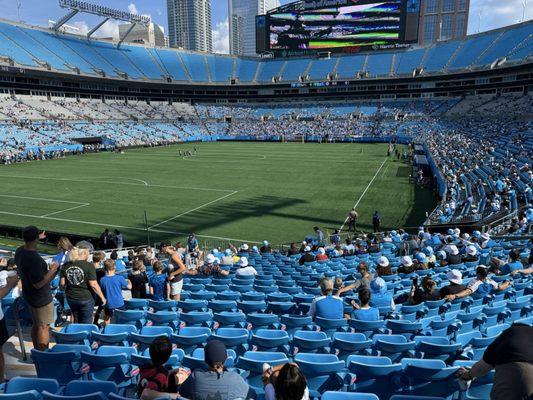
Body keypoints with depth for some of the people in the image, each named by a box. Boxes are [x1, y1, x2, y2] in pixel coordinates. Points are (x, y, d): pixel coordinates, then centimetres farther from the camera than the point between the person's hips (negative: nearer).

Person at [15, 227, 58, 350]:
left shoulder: (19, 251, -5)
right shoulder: (34, 259, -33)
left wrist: (38, 238, 36)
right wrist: (52, 269, -19)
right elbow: (38, 284, -29)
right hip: (41, 298, -9)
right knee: (44, 327, 6)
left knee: (36, 324, 22)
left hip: (29, 295, 9)